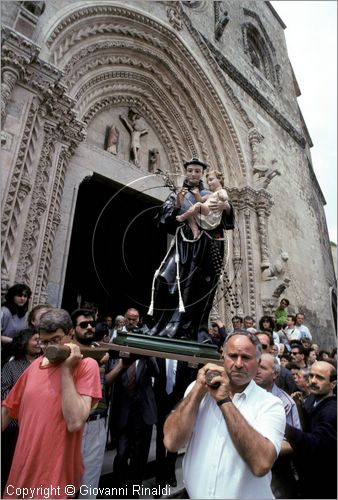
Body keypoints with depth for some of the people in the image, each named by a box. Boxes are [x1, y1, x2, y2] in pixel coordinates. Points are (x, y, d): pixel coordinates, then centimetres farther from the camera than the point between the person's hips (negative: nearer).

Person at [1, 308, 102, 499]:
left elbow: (75, 423, -24)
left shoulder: (86, 365, -16)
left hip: (56, 476, -5)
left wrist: (66, 370, -23)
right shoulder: (36, 365, 3)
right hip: (21, 472, 6)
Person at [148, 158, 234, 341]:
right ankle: (164, 330, -10)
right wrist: (177, 205, -13)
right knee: (168, 283, -20)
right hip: (184, 248, -1)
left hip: (207, 251, 2)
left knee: (199, 294, -1)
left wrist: (227, 207, -9)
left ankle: (195, 336, 7)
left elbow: (227, 222, 12)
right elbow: (164, 222, 3)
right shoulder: (176, 195, 14)